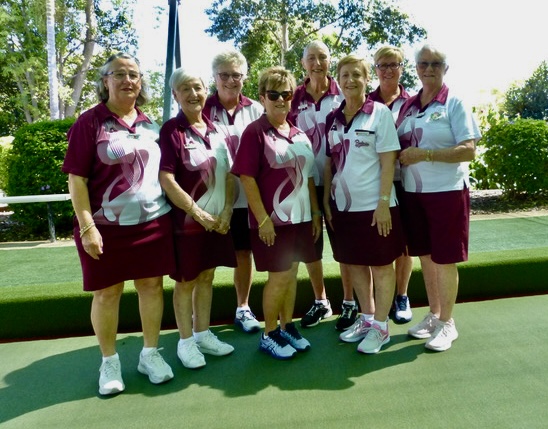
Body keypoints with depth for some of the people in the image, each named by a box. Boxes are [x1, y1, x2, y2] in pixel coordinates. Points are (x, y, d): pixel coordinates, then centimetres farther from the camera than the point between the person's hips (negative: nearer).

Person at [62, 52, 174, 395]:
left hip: (153, 221, 4)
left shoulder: (149, 124, 9)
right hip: (106, 226, -4)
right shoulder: (89, 122, -5)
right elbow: (76, 178, -9)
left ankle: (150, 354, 26)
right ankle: (110, 362, 25)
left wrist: (172, 209, 9)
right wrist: (87, 226, -15)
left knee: (152, 285, 9)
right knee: (107, 292, 7)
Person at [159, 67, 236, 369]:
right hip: (186, 221, -5)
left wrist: (227, 211, -6)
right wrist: (199, 213, -16)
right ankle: (185, 341, 23)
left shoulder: (216, 130, 8)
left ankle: (203, 334, 31)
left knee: (206, 277, 16)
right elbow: (166, 180, -17)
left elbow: (229, 174, 7)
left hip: (218, 220, 6)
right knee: (186, 281, 7)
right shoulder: (171, 130, -10)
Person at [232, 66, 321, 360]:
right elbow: (247, 178, -14)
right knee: (279, 276, 1)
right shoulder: (255, 131, -8)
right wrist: (263, 219, -18)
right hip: (272, 219, -6)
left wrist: (315, 213, 11)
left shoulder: (300, 135, 11)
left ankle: (287, 327, 28)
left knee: (292, 273, 13)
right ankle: (269, 335, 18)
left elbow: (308, 177, 15)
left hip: (300, 216, 6)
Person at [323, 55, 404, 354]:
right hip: (343, 204, 5)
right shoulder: (332, 118, 8)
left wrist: (384, 201, -16)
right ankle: (366, 318, 31)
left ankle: (381, 327, 18)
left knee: (381, 265, 5)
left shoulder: (380, 113, -5)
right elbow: (329, 163, 10)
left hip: (374, 204, -5)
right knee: (353, 263, 14)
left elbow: (388, 161, -10)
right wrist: (326, 200, 5)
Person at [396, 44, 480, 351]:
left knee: (444, 259, 2)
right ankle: (433, 315, 29)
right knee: (425, 256, 13)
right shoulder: (408, 106, 10)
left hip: (448, 191, -5)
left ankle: (447, 323, 17)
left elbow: (468, 151, -13)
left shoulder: (455, 103, -4)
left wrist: (424, 154, -20)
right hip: (414, 192, 5)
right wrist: (401, 156, -4)